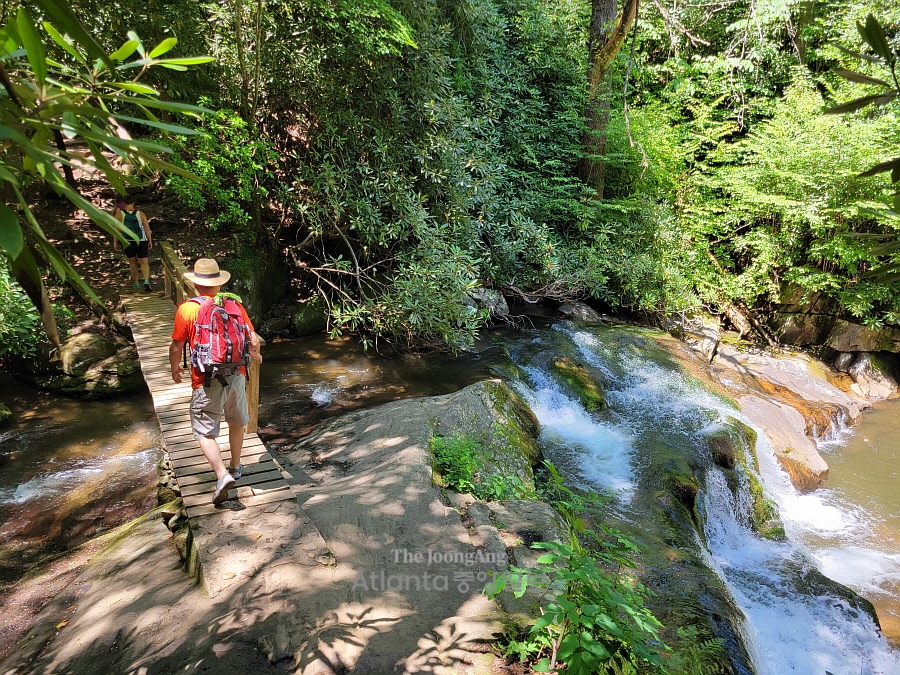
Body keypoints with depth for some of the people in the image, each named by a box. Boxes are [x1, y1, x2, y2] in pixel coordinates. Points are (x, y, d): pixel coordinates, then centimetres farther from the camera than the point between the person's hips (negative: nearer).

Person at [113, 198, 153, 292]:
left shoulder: (119, 214, -4)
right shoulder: (140, 214, -2)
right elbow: (147, 229, -2)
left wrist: (115, 242, 6)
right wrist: (150, 241, 9)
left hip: (128, 241, 0)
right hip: (141, 241, 0)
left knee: (132, 262, 16)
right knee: (144, 262, 1)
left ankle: (136, 284, 23)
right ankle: (146, 281, -22)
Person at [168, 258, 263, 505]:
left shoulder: (187, 309, -9)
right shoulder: (234, 304, -2)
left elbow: (176, 347, -3)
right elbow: (253, 340, 0)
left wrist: (175, 369, 16)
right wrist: (256, 355, 23)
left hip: (206, 383, -3)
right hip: (236, 376, 4)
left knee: (205, 432, 6)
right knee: (237, 423, 23)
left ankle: (222, 474, -11)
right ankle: (236, 466, 38)